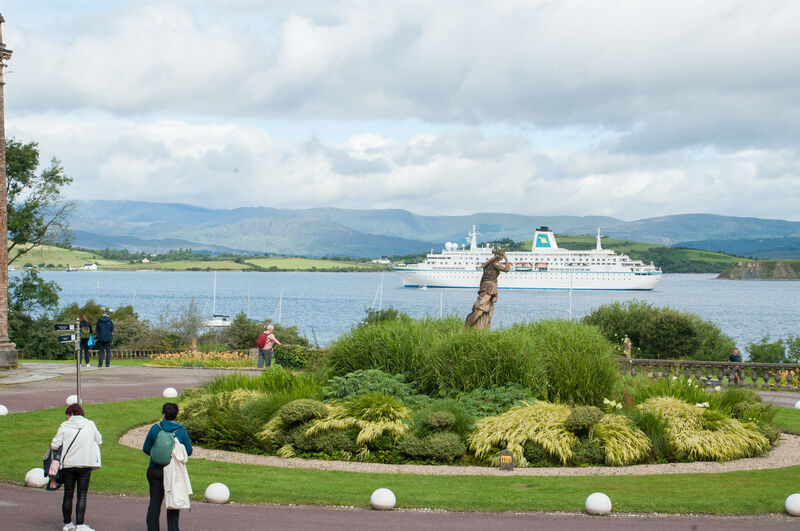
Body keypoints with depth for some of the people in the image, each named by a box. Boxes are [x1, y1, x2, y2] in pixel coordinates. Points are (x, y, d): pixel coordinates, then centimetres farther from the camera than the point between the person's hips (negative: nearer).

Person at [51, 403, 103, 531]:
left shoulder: (64, 426, -3)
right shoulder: (90, 424, 1)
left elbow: (55, 445, -6)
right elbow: (99, 441, 11)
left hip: (68, 464, 0)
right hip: (85, 464, 0)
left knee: (68, 494, 11)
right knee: (82, 495, 1)